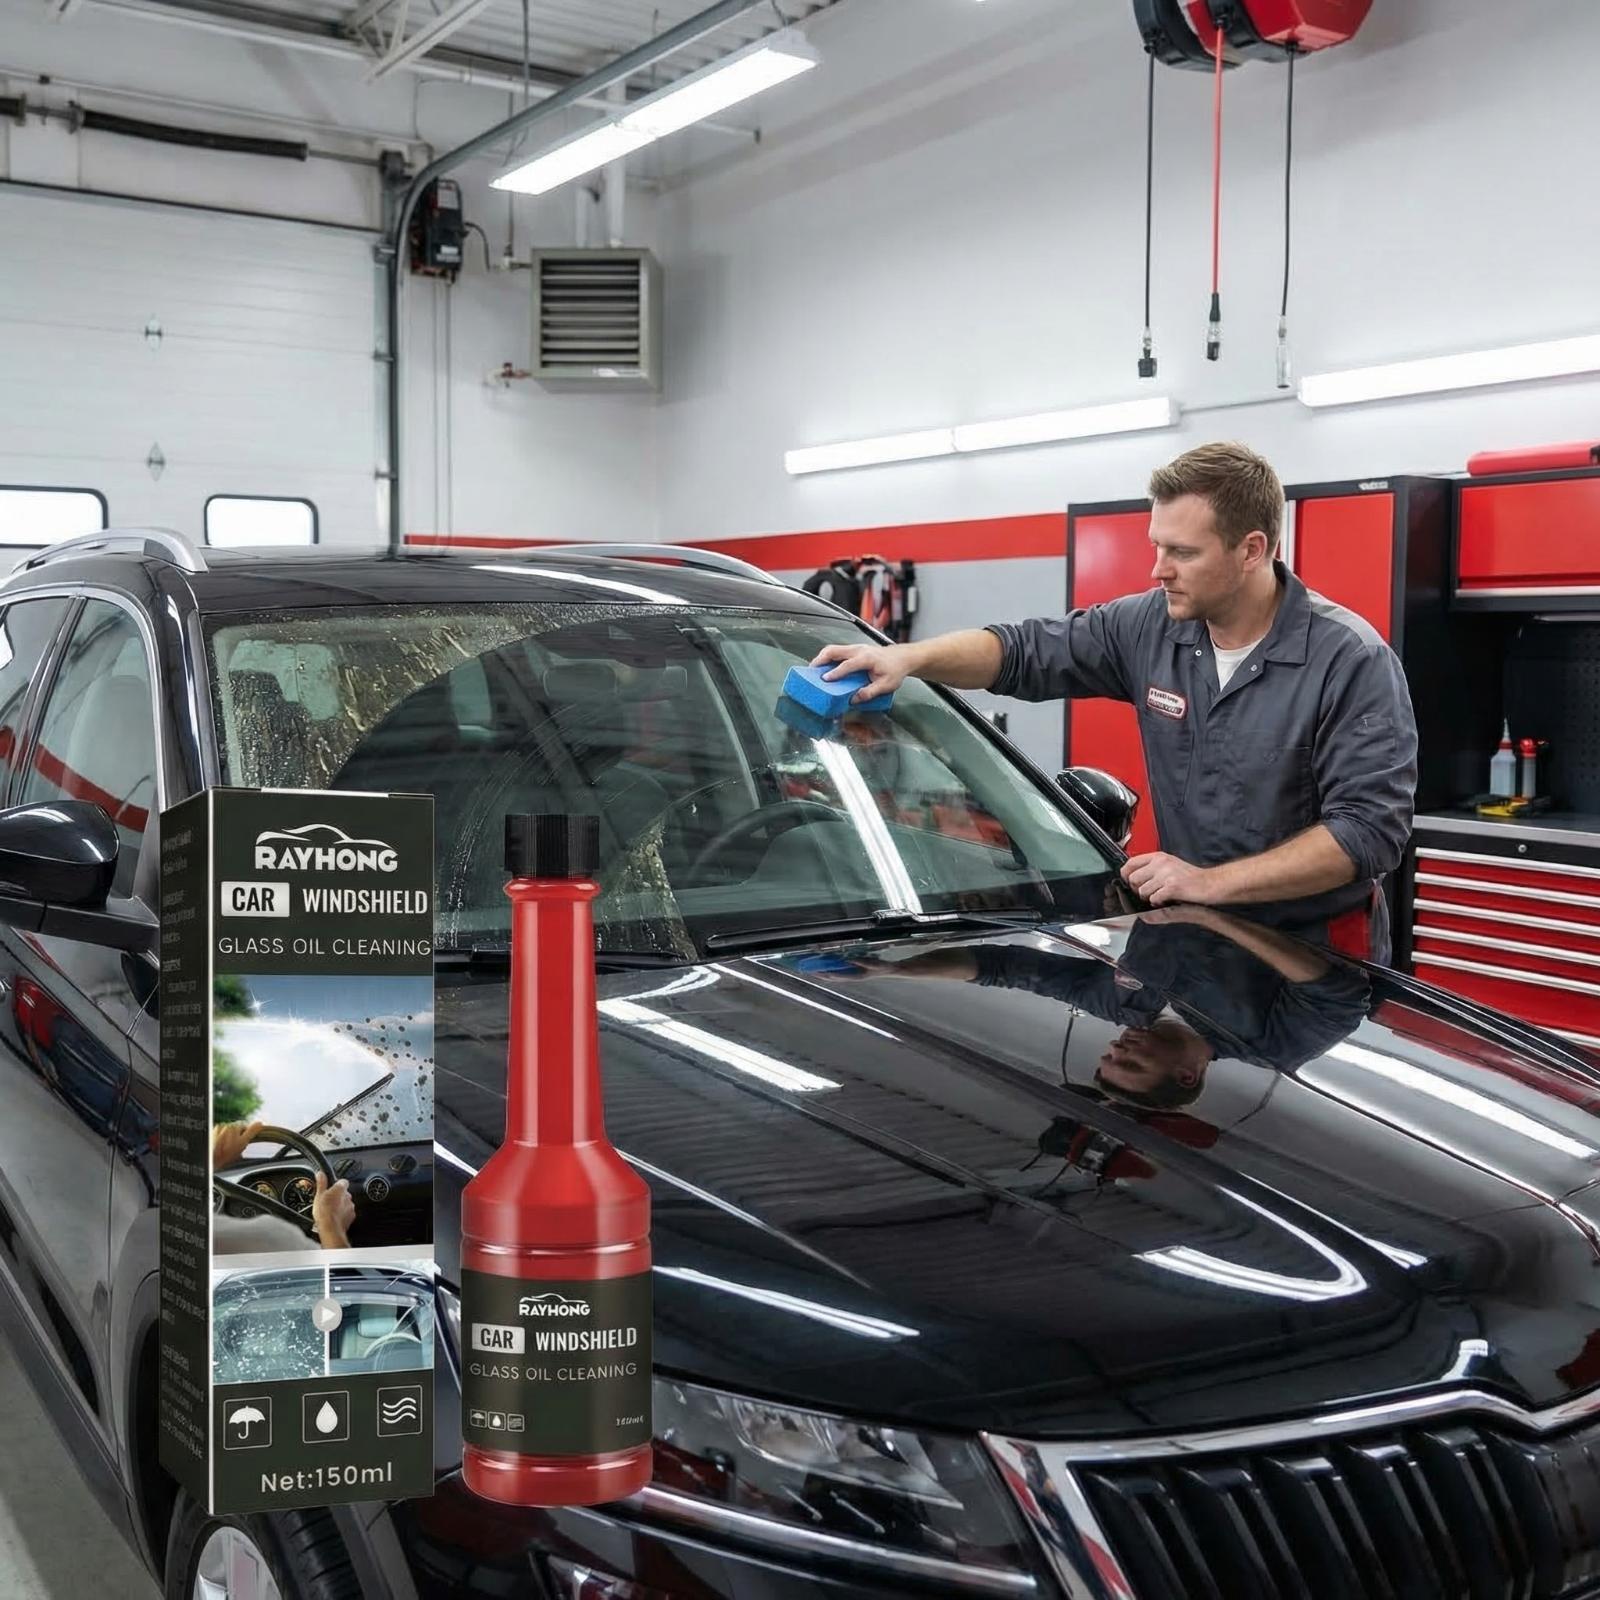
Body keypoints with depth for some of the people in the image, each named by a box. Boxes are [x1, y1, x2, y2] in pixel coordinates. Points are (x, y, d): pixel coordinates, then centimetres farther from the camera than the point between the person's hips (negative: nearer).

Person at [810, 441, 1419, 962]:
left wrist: (1211, 881, -25)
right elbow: (1024, 650, 4)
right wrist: (907, 656, -14)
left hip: (1319, 955, -4)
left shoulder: (1351, 660, -18)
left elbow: (1370, 827, -22)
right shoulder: (1151, 627, -4)